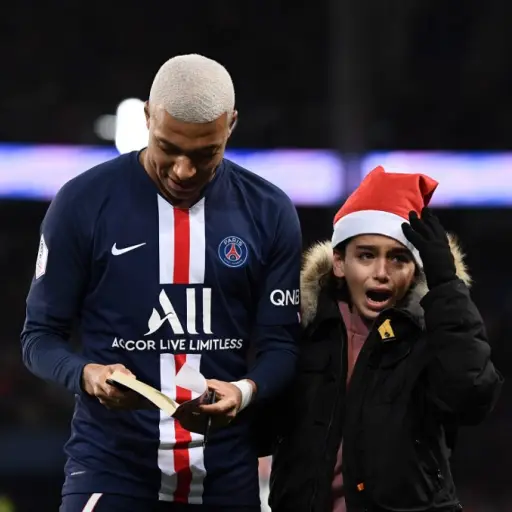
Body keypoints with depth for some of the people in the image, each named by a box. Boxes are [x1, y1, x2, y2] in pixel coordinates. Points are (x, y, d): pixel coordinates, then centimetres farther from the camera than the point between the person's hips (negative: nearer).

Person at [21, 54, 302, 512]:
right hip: (110, 467, -2)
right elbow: (41, 335, 0)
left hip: (227, 474, 2)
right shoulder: (85, 203, -4)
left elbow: (280, 343, 4)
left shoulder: (268, 213, 2)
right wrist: (87, 374, -21)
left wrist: (246, 390, -18)